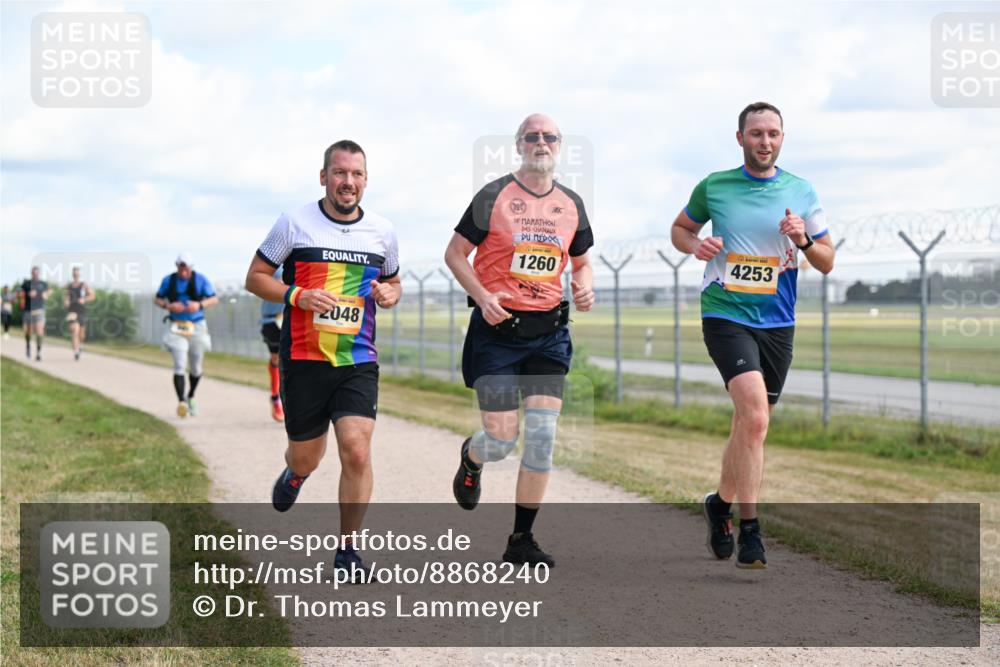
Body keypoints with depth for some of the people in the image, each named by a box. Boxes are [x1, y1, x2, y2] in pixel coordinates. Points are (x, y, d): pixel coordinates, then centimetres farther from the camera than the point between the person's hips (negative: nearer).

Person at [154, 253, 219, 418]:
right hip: (176, 327, -1)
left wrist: (200, 305, -21)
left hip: (197, 327, 1)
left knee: (196, 368, 12)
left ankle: (190, 397, 35)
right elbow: (157, 299, 8)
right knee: (179, 366, -15)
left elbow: (214, 299, -2)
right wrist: (168, 306, -14)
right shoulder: (168, 280, 0)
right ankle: (181, 401, -21)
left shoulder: (201, 280, -3)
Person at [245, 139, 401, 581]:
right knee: (306, 458, 10)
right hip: (304, 360, -1)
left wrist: (389, 294, -3)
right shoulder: (294, 223, -2)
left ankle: (347, 550, 1)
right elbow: (256, 276, 2)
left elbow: (392, 283, 22)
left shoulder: (383, 232, 7)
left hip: (358, 362, 1)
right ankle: (294, 473, 50)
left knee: (357, 451, -15)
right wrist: (297, 296, -15)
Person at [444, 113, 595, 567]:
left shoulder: (571, 204, 9)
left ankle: (521, 540, 4)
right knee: (502, 438, -5)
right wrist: (482, 296, -16)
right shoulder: (493, 196, -4)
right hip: (497, 329, -3)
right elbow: (455, 252, -1)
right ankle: (471, 458, 35)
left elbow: (581, 261, 21)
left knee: (542, 434, -6)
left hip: (548, 331, 3)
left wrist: (584, 286, -2)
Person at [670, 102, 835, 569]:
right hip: (726, 316, -3)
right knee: (755, 416, -22)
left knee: (750, 424, 12)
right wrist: (696, 245, -5)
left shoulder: (801, 192, 5)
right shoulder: (714, 187, 2)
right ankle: (749, 530, -17)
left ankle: (721, 503, 37)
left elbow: (827, 263, 9)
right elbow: (680, 228, 18)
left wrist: (803, 240, -12)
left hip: (777, 322, 3)